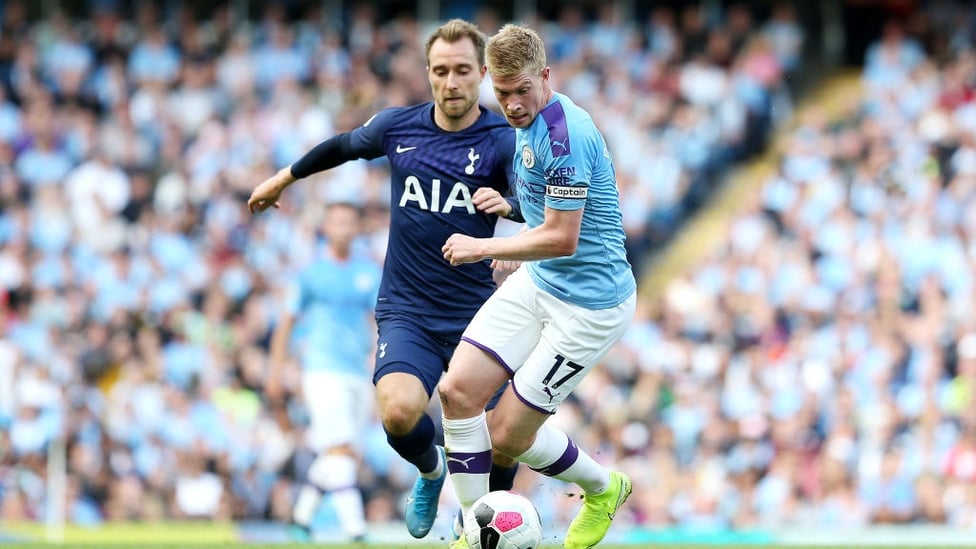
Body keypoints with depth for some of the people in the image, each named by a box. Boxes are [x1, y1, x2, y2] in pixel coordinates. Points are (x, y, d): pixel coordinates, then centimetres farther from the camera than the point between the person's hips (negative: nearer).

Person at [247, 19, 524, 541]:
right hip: (407, 312, 1)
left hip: (476, 315, -1)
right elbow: (345, 145, 22)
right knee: (400, 412, -26)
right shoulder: (397, 126, 1)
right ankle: (430, 471, 11)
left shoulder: (502, 140, -8)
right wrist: (285, 177, 34)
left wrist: (506, 204, -46)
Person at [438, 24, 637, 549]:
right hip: (536, 283, 9)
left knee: (508, 435, -3)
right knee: (458, 391, -5)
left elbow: (562, 238, -24)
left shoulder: (564, 136, -25)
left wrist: (484, 247, -18)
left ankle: (604, 489, 25)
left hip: (589, 302, -9)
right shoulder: (528, 123, 6)